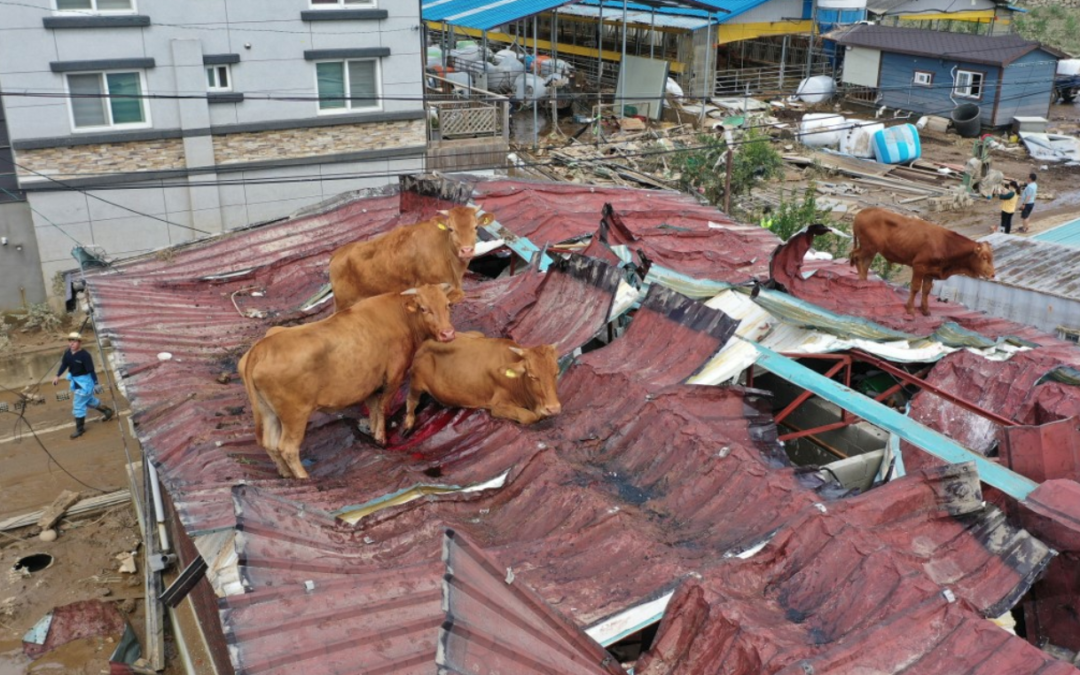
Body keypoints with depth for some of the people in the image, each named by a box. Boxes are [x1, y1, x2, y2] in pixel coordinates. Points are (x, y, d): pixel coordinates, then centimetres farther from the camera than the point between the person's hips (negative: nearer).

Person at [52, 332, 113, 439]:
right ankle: (107, 411, 46)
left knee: (78, 404, -2)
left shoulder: (85, 355, -26)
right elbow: (64, 364, 11)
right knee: (89, 399, 25)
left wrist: (95, 382, -24)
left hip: (84, 382, -8)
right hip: (75, 381, 8)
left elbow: (90, 369, -25)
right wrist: (57, 376, 6)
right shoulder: (68, 353, -5)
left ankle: (80, 428, 14)